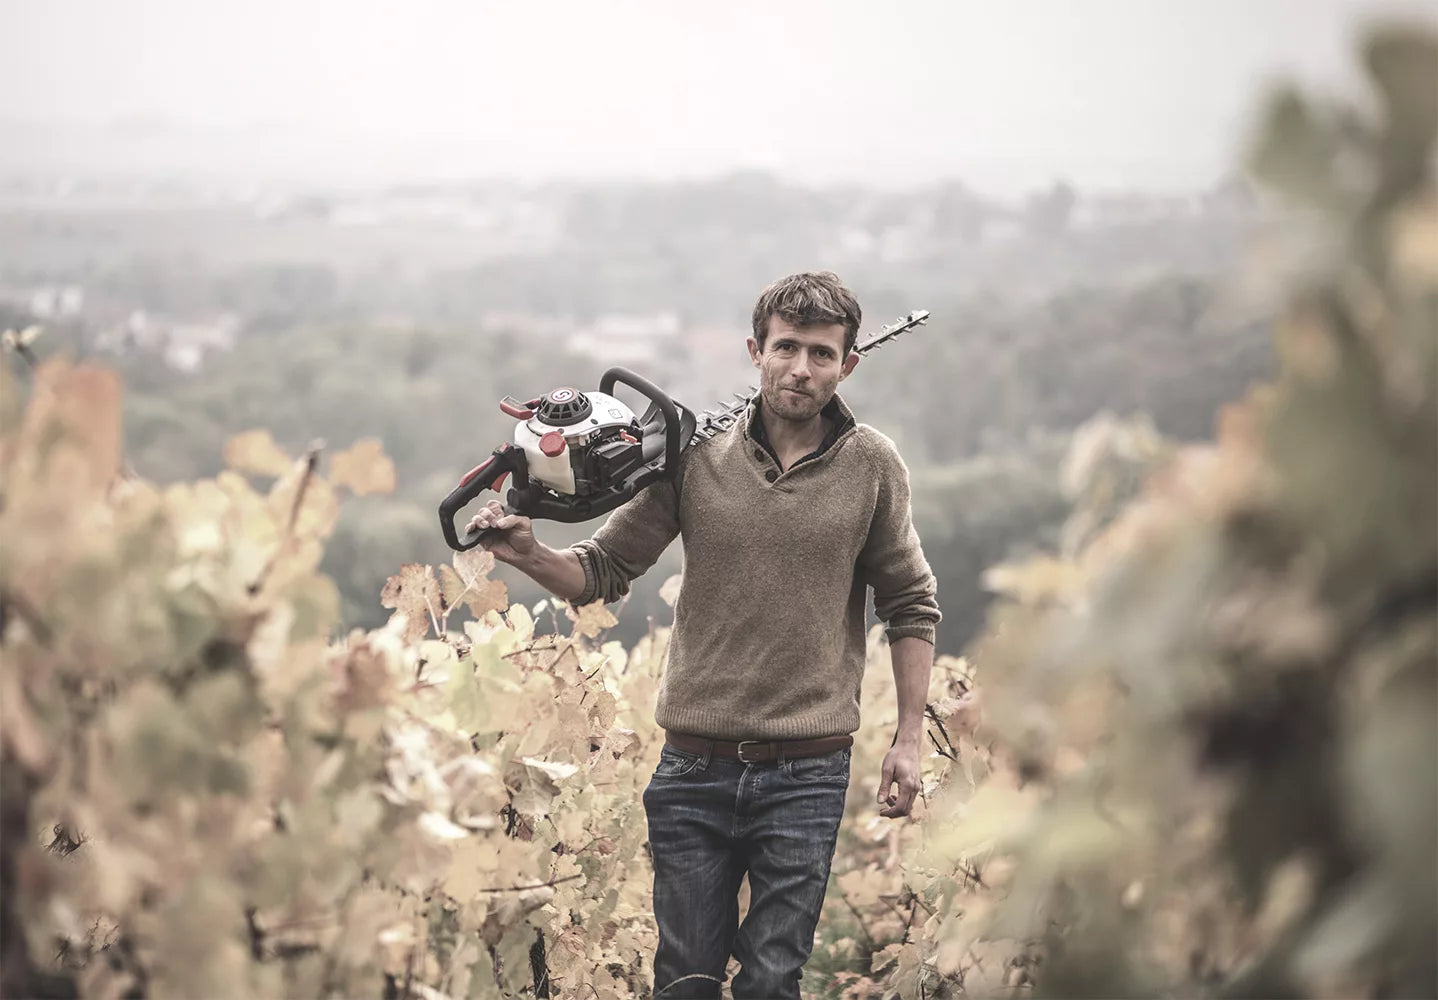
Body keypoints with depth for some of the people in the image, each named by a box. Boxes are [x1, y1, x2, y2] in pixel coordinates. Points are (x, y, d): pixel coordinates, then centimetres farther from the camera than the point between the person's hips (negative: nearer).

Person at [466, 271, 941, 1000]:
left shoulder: (871, 466, 0)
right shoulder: (694, 455, 0)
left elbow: (910, 606, 8)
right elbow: (604, 571, 4)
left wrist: (909, 738, 4)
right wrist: (531, 556, -16)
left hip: (806, 775, -1)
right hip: (694, 767, 1)